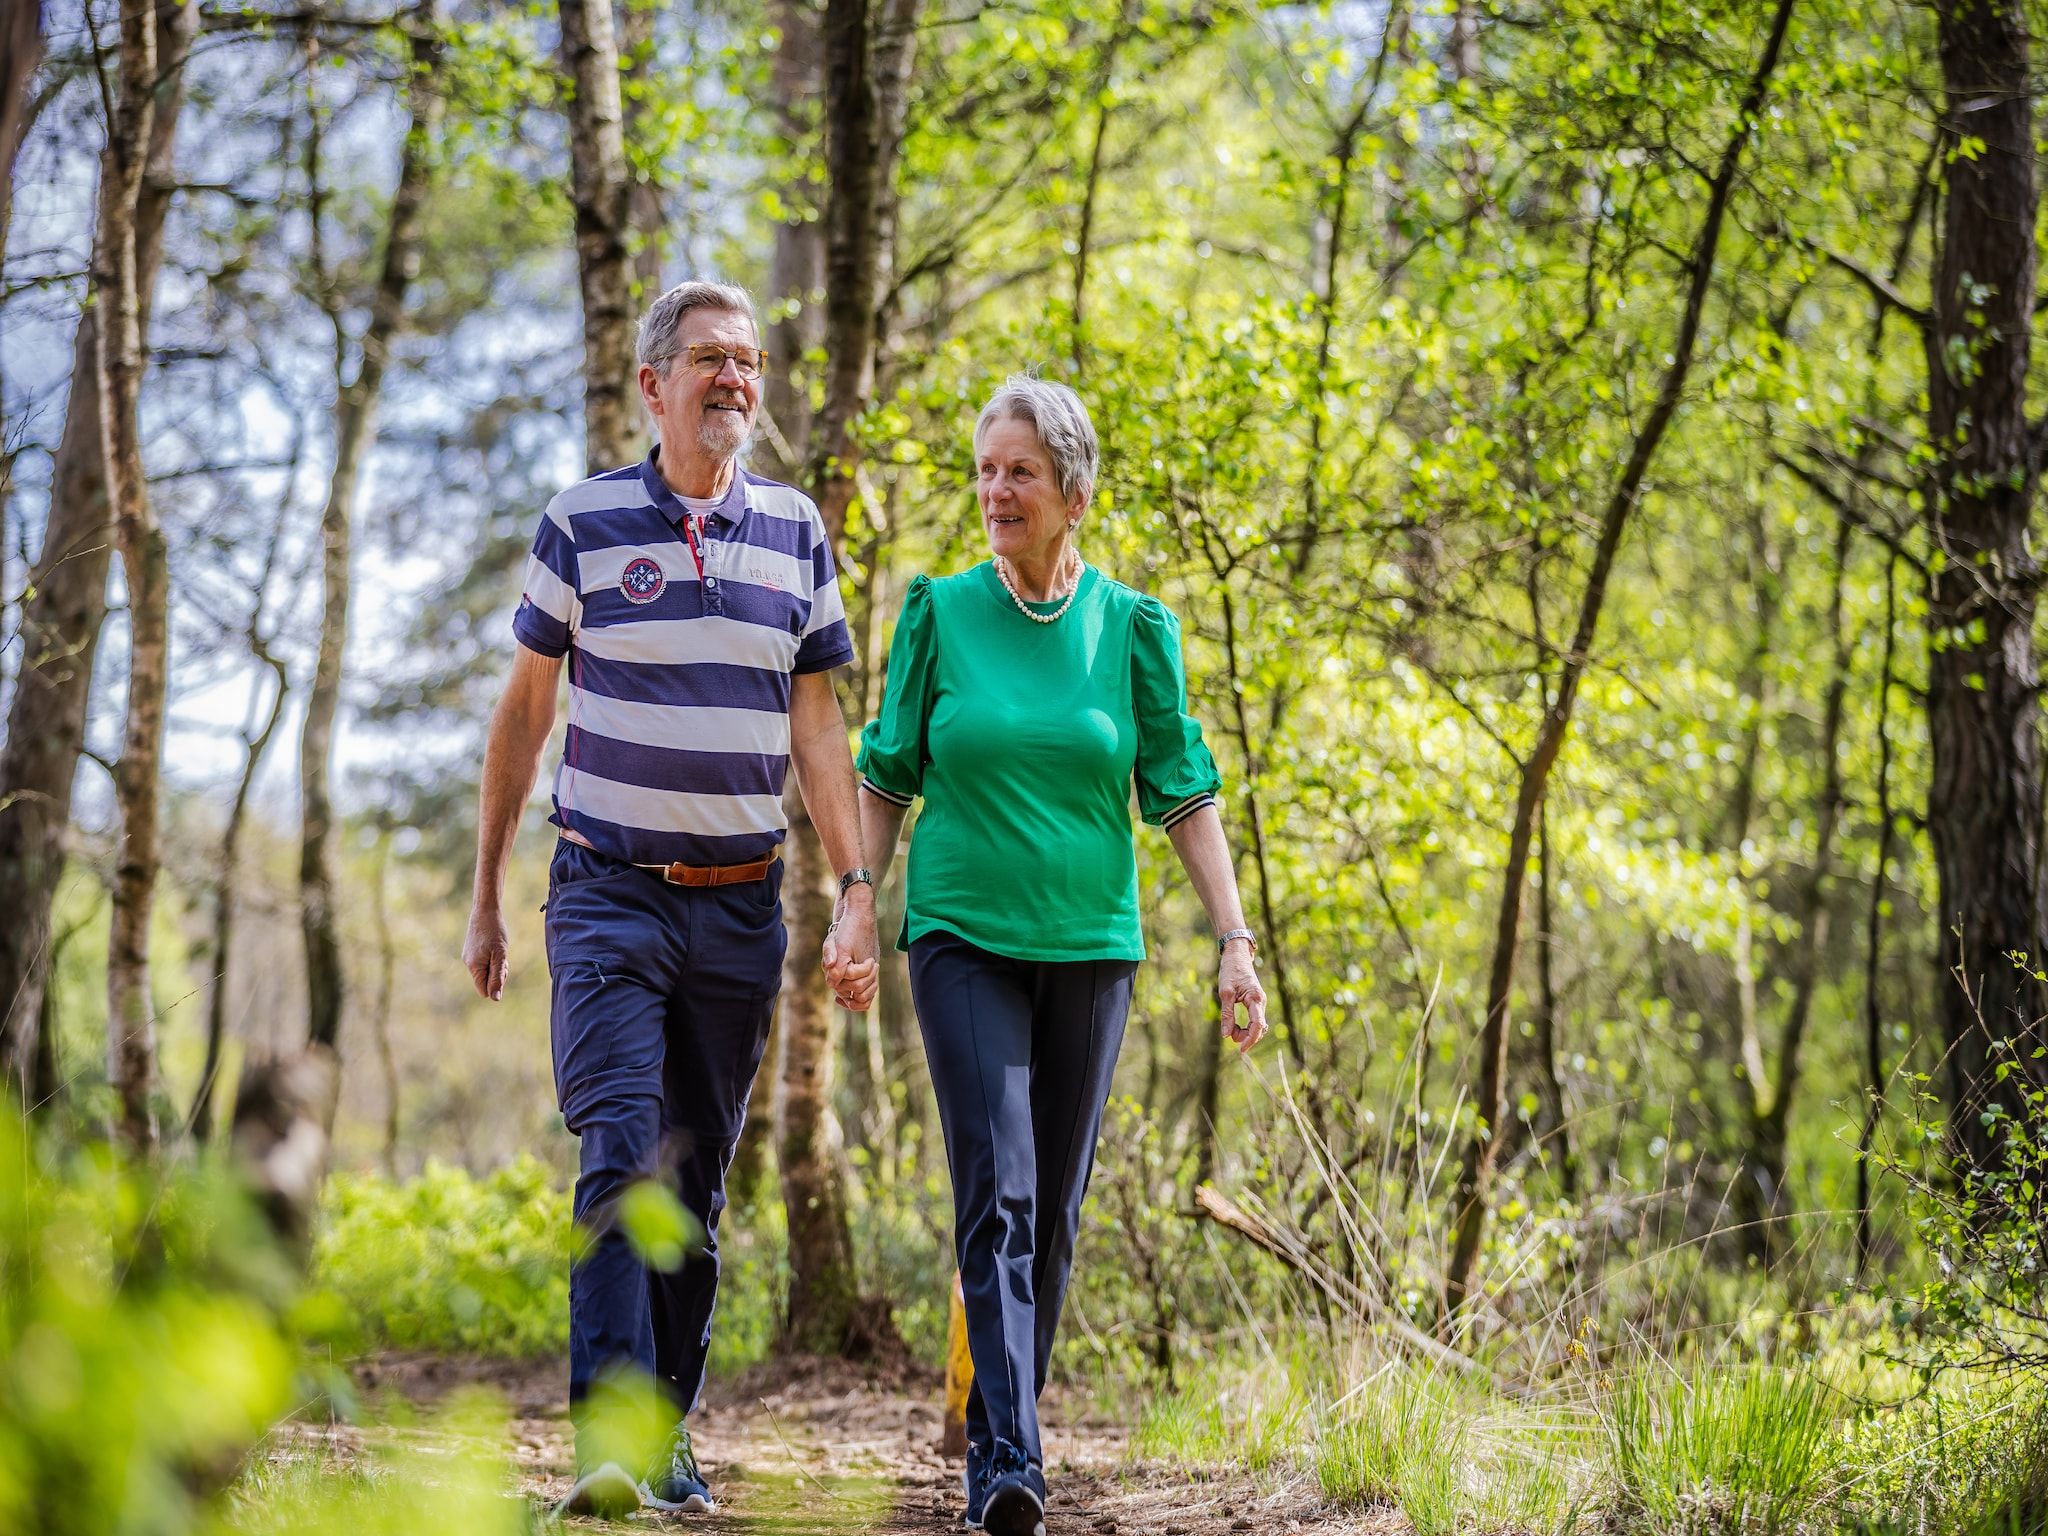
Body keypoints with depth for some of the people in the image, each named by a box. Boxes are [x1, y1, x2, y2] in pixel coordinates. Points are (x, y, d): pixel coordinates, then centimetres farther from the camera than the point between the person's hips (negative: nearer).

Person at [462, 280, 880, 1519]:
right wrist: (488, 897, 7)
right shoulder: (583, 524, 0)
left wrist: (858, 889, -2)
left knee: (698, 1175, 7)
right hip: (608, 892, -3)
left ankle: (668, 1438, 16)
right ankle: (608, 1443, -21)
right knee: (622, 1155, -16)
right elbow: (524, 716, 7)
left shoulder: (796, 532, 7)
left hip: (741, 904, 3)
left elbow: (817, 727, 8)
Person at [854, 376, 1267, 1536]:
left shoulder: (1133, 626, 3)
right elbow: (888, 776, 8)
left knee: (1054, 1209, 7)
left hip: (1090, 947, 2)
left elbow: (1185, 794, 3)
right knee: (998, 1192, -14)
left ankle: (1001, 1432, 23)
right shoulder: (940, 612, 2)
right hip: (964, 939, -2)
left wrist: (1235, 941, -4)